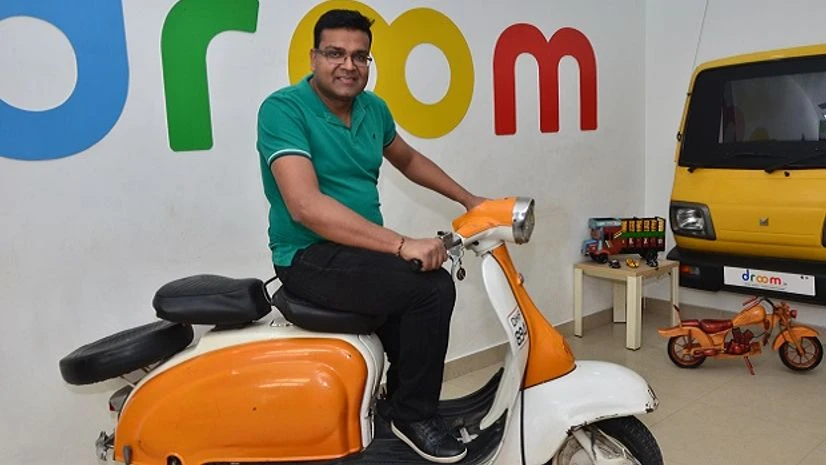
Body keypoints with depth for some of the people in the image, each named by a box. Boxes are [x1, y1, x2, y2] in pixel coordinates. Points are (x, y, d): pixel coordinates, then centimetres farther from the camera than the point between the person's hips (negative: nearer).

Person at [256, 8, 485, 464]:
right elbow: (306, 207, -28)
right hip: (310, 257, -8)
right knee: (432, 287, -22)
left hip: (362, 250, 8)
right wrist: (401, 244, -32)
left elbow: (408, 160, 26)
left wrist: (469, 200, 21)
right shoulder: (283, 108, -16)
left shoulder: (372, 108, 7)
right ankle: (413, 414, -2)